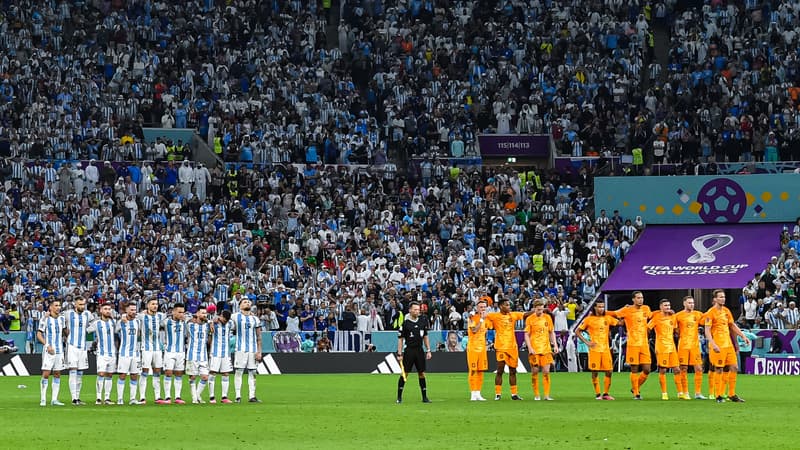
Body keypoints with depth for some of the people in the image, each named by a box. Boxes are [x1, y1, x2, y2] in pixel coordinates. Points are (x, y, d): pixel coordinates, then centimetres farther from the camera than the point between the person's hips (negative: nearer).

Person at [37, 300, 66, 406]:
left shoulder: (61, 319, 11)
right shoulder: (45, 319, -4)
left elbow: (66, 332, 20)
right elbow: (39, 335, -5)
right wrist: (47, 345, -17)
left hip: (59, 350, 5)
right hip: (49, 350, -5)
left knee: (57, 374, 5)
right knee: (46, 374, -9)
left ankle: (54, 399, 9)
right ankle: (43, 399, -5)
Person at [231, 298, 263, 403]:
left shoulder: (255, 319, 12)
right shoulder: (235, 317, 4)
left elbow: (259, 337, 11)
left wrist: (259, 351, 5)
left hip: (253, 350, 3)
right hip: (240, 348, -3)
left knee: (252, 373, 3)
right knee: (239, 371, -5)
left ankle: (252, 396, 5)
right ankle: (238, 396, -4)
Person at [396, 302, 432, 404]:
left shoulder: (422, 321, 7)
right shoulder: (405, 323, -6)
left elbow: (425, 337, 15)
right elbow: (400, 339, -4)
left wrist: (428, 350, 10)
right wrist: (399, 354, -8)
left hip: (420, 350, 4)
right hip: (409, 350, -4)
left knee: (422, 373, 5)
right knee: (404, 373, -3)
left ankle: (424, 397, 10)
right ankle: (399, 397, 3)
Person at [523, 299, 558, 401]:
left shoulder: (547, 318, 7)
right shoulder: (530, 319, -1)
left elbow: (552, 332, 15)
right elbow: (526, 335, 0)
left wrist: (555, 345, 5)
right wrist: (530, 348, -11)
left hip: (546, 349, 2)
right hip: (534, 350, -2)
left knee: (546, 372, -4)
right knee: (535, 372, 0)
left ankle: (547, 395, -2)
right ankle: (536, 395, 8)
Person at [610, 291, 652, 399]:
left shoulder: (646, 309, 10)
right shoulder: (627, 310, -4)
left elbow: (650, 315, 32)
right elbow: (612, 313, 5)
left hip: (644, 344, 4)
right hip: (633, 344, -4)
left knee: (646, 370, 1)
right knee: (634, 370, -1)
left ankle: (636, 387, 24)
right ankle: (636, 393, 10)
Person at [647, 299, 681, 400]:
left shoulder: (672, 317, 10)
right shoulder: (657, 317, -5)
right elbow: (647, 328, -5)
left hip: (672, 346, 5)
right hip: (661, 347, -5)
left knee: (676, 370, 3)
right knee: (662, 370, -3)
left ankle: (680, 393, 7)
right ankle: (664, 393, 4)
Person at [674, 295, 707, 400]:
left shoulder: (698, 315, 8)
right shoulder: (679, 316, 2)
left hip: (695, 345, 2)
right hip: (683, 345, -2)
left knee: (699, 369, -3)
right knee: (683, 369, 0)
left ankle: (698, 393, 3)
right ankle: (685, 393, 8)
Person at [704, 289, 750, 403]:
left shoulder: (726, 311, 13)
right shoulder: (711, 312, -8)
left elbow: (733, 326, 23)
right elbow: (707, 331, -12)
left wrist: (743, 336, 16)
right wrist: (713, 344, -22)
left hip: (728, 344, 7)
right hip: (718, 346, -7)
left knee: (733, 368, 4)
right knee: (719, 370, -4)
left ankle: (732, 394, 12)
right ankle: (718, 396, 3)